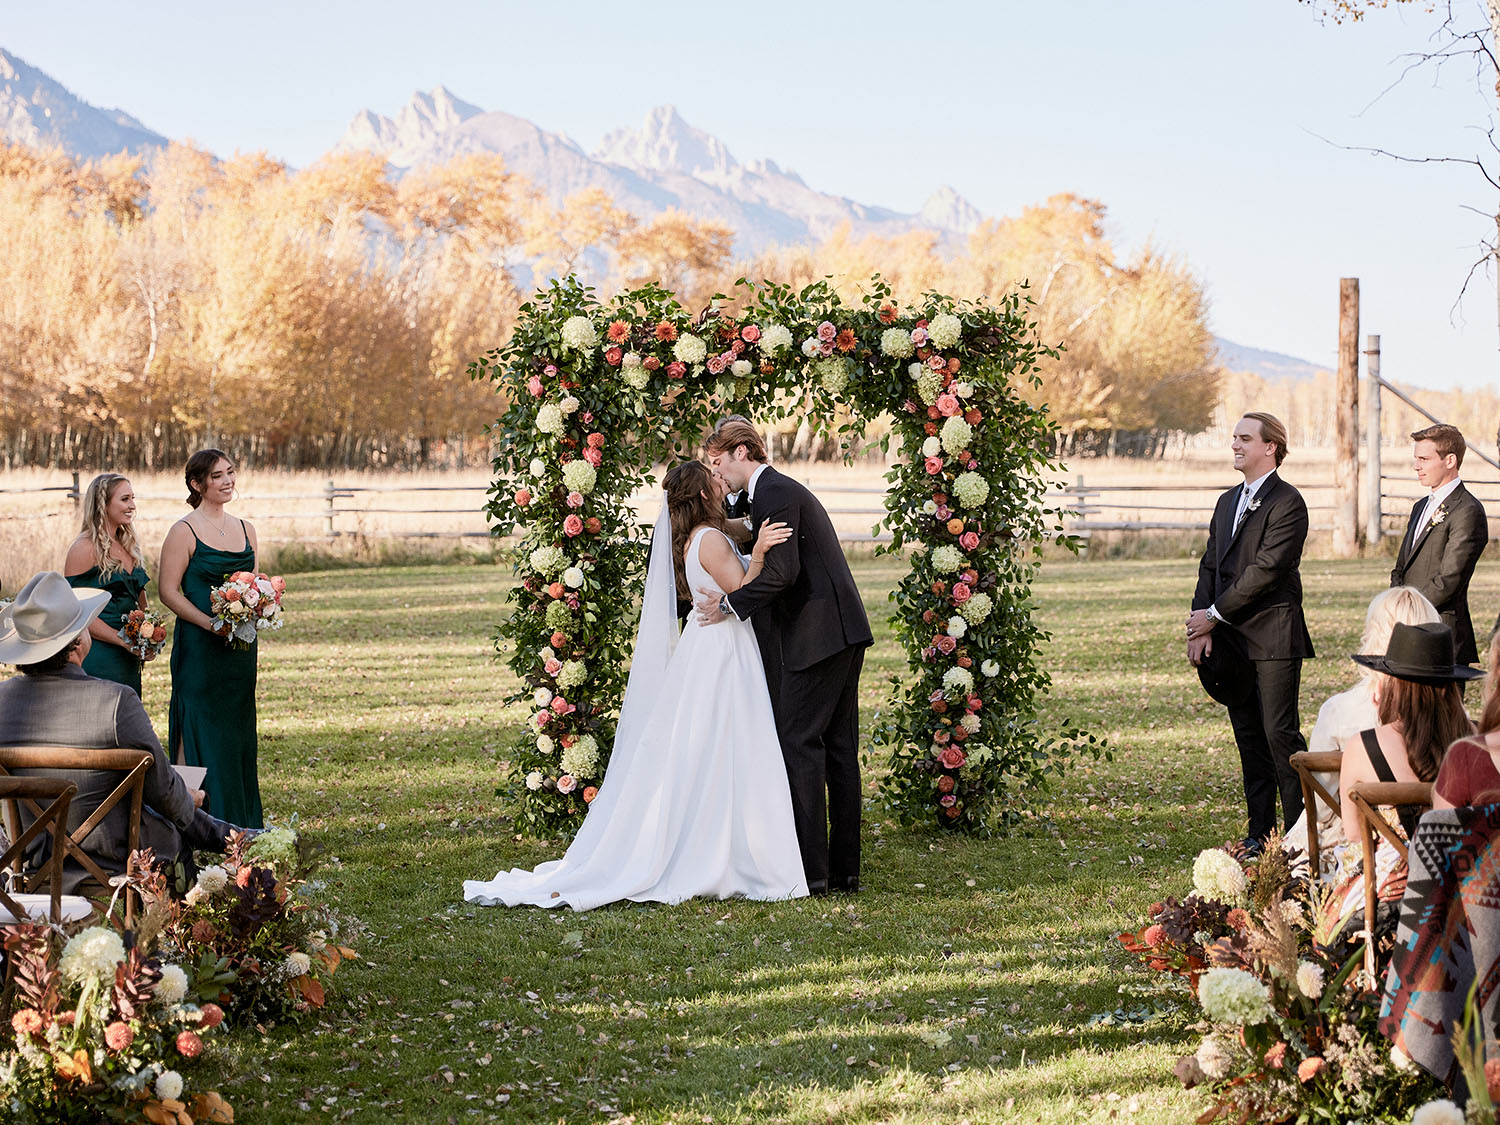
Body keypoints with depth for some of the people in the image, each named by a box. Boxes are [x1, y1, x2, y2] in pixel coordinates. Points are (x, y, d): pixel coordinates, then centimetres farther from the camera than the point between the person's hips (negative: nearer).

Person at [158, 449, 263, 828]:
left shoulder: (244, 529, 12)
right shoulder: (184, 531, -6)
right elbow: (169, 590, -9)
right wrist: (211, 623, -19)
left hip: (240, 645, 6)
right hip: (199, 646, -6)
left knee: (238, 727, 10)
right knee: (200, 727, -6)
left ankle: (240, 819, 16)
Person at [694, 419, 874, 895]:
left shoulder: (774, 494, -10)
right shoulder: (782, 490, 22)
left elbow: (783, 571, -20)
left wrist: (731, 604, -12)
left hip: (818, 636, -10)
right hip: (844, 632, 10)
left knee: (799, 743, -9)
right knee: (838, 748, 10)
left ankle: (809, 870, -10)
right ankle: (843, 869, 12)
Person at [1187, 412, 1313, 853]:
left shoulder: (1286, 502, -10)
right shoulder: (1228, 502, 17)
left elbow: (1266, 568, -17)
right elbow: (1211, 565, 14)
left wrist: (1215, 615, -12)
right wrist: (1202, 627, 1)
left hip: (1273, 637, -8)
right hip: (1232, 638, 8)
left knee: (1280, 734, -8)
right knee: (1248, 735, 11)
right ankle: (1260, 831, 17)